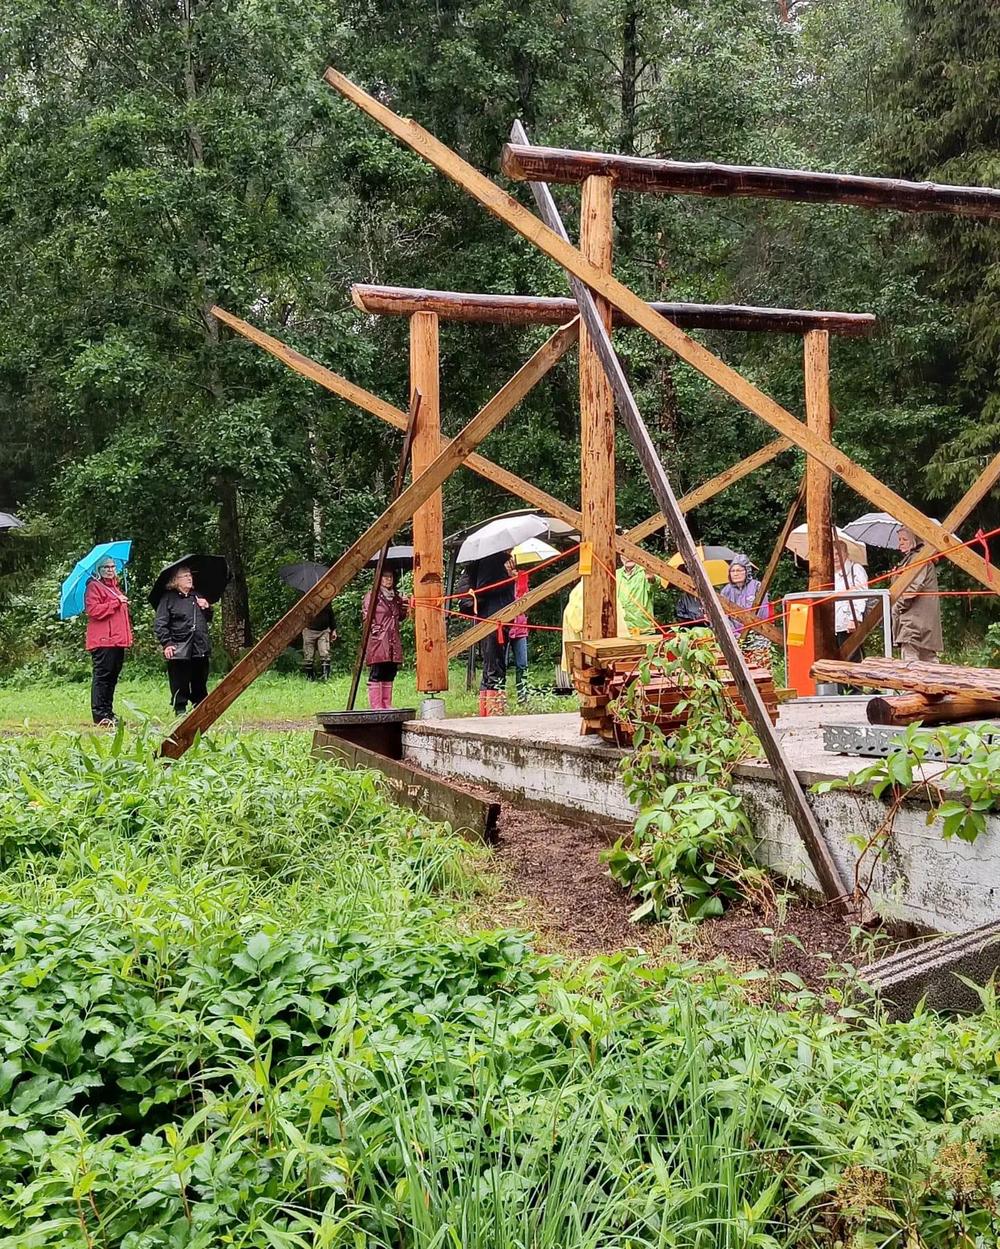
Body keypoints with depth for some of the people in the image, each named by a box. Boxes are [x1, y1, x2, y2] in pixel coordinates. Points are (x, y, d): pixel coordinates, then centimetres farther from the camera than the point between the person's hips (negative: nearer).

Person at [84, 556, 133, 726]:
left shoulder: (114, 587, 24)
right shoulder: (94, 587, -4)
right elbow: (93, 610, -18)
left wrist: (127, 635, 23)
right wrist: (116, 602, -16)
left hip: (117, 640, 9)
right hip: (103, 641, -9)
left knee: (113, 676, 12)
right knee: (102, 676, -9)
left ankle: (108, 712, 18)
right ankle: (100, 715, -9)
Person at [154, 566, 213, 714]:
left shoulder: (198, 597, 17)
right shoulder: (168, 598, -2)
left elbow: (208, 619, 29)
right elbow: (159, 624, -6)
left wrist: (207, 608, 8)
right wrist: (166, 643, -13)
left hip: (201, 649, 5)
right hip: (179, 650, -5)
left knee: (200, 684, 11)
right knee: (180, 685, -1)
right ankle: (180, 710, 9)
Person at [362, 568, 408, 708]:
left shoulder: (395, 596, 20)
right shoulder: (372, 595, -2)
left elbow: (400, 617, 26)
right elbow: (366, 615, -7)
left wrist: (404, 607, 8)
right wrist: (374, 629, -15)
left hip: (393, 641, 8)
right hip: (378, 640, -7)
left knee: (389, 674, 8)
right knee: (376, 674, -8)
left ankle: (387, 704, 12)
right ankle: (376, 706, -8)